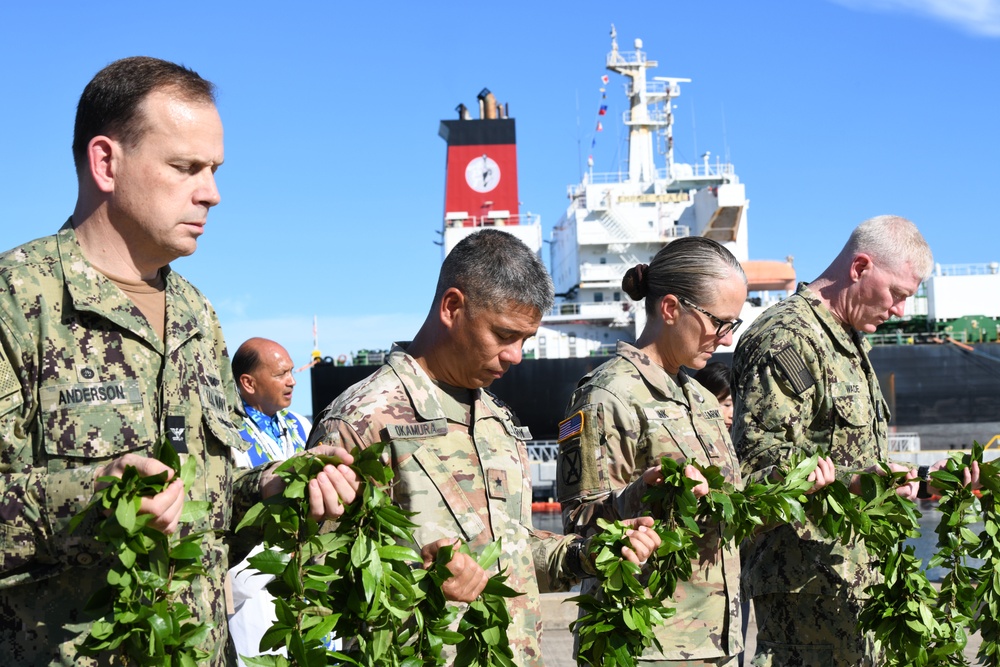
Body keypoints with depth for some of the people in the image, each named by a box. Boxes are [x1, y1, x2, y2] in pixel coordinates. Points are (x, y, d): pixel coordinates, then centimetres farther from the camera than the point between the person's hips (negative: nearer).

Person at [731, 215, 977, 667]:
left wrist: (922, 479, 18)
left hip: (852, 576, 10)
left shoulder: (847, 341, 23)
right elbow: (756, 458, -22)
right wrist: (851, 483, -30)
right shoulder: (787, 337, -13)